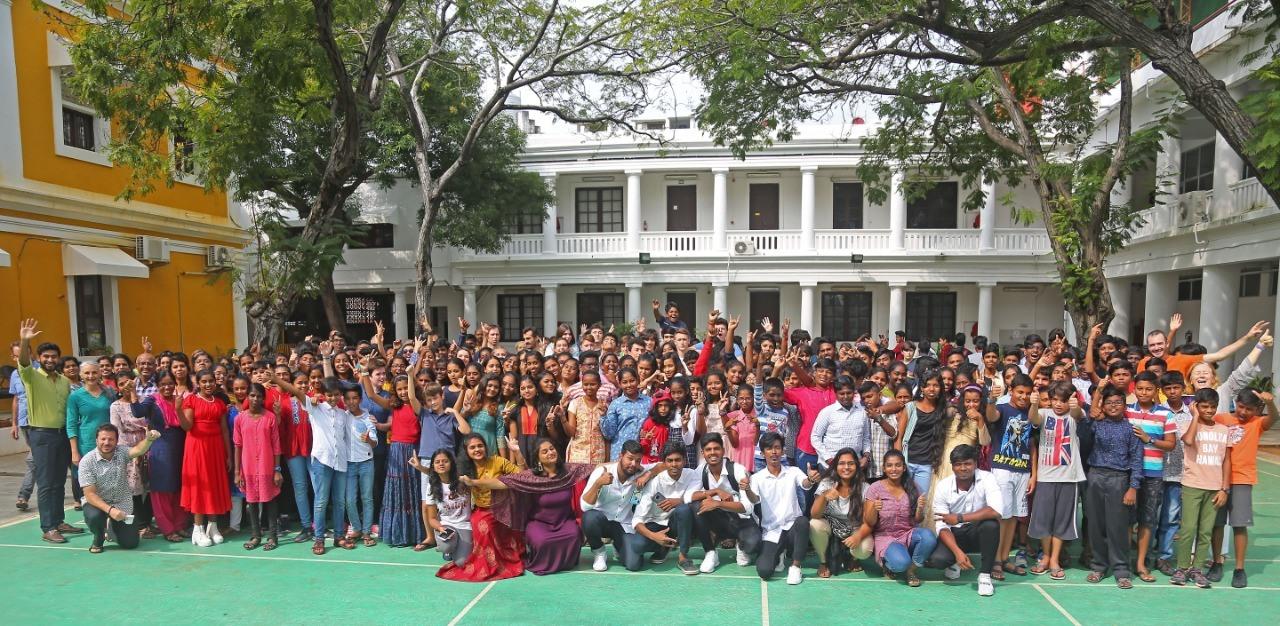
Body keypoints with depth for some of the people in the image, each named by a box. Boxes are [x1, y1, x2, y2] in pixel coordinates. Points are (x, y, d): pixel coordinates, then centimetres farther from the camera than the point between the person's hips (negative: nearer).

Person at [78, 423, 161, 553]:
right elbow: (90, 494, -19)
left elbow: (138, 450, -32)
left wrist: (149, 439, -55)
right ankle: (98, 539, -2)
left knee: (130, 543, -5)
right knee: (94, 516, -37)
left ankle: (114, 528, 31)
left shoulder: (121, 453, -8)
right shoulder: (87, 461, -15)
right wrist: (109, 509, -33)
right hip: (97, 502, -2)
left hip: (123, 503, 2)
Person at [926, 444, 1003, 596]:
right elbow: (942, 526, -16)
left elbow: (996, 510, -34)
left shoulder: (986, 478, -17)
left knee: (991, 524, -33)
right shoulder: (943, 486, -14)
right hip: (954, 534, 0)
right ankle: (954, 561, 12)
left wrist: (959, 518, -31)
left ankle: (984, 574, -15)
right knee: (937, 559, -27)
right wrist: (958, 552, -31)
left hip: (978, 532, 0)